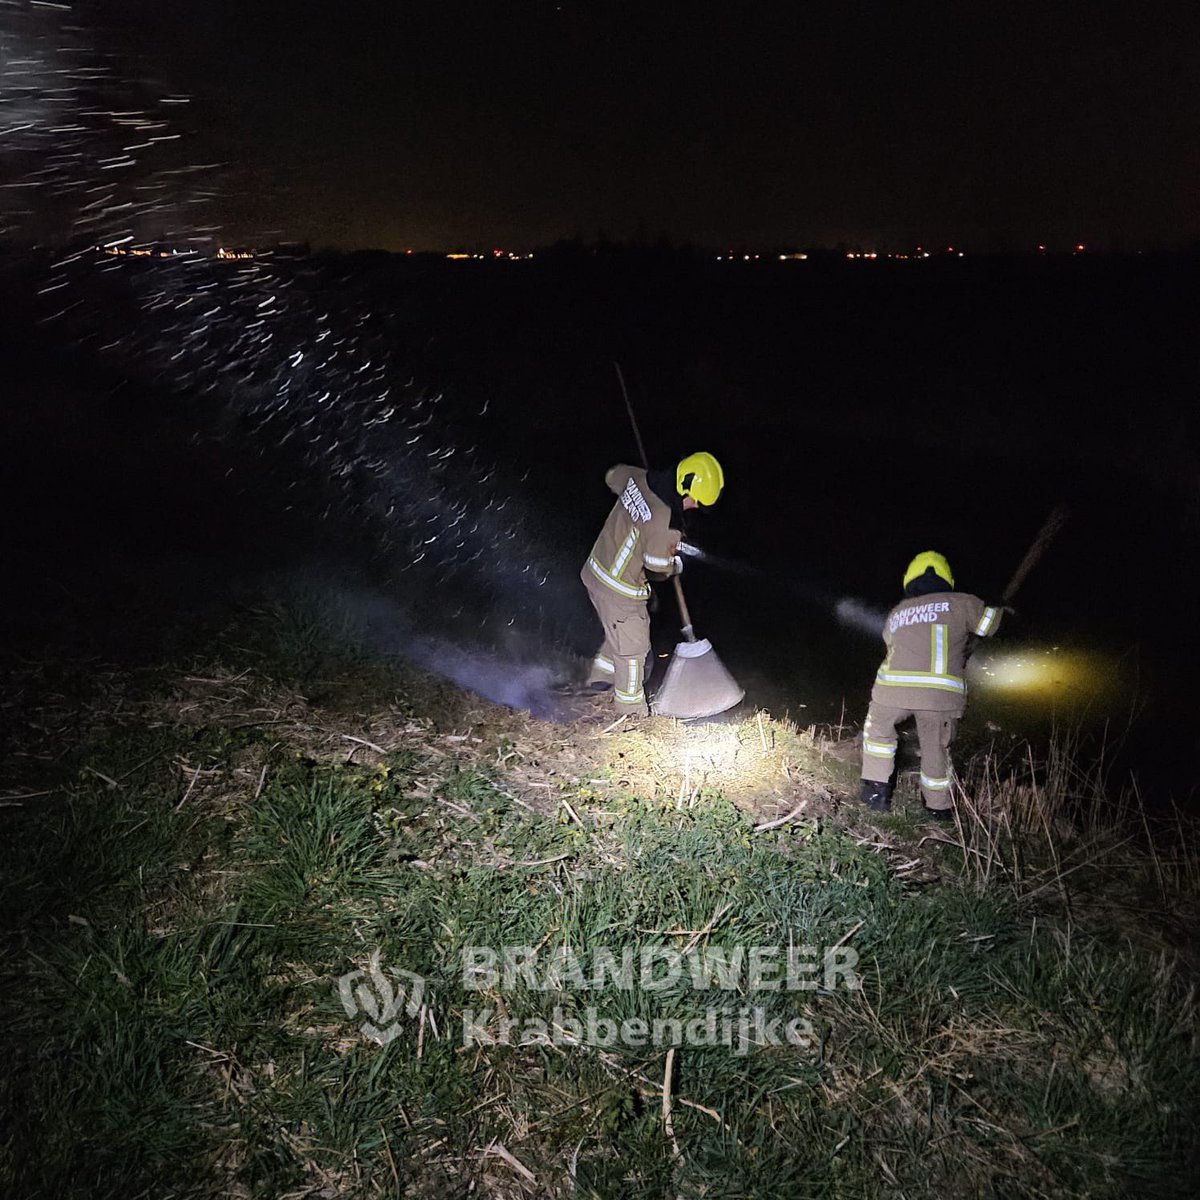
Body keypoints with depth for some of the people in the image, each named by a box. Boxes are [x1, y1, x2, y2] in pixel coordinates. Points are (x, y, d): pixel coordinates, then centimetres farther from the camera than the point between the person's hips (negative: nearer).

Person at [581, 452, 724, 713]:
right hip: (620, 591, -9)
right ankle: (634, 713, 26)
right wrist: (675, 564, 4)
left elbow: (613, 475, 16)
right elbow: (656, 571, -19)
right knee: (632, 649, 9)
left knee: (620, 633, 30)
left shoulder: (638, 478, -8)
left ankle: (601, 675, 50)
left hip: (596, 570, 9)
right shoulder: (666, 523, -30)